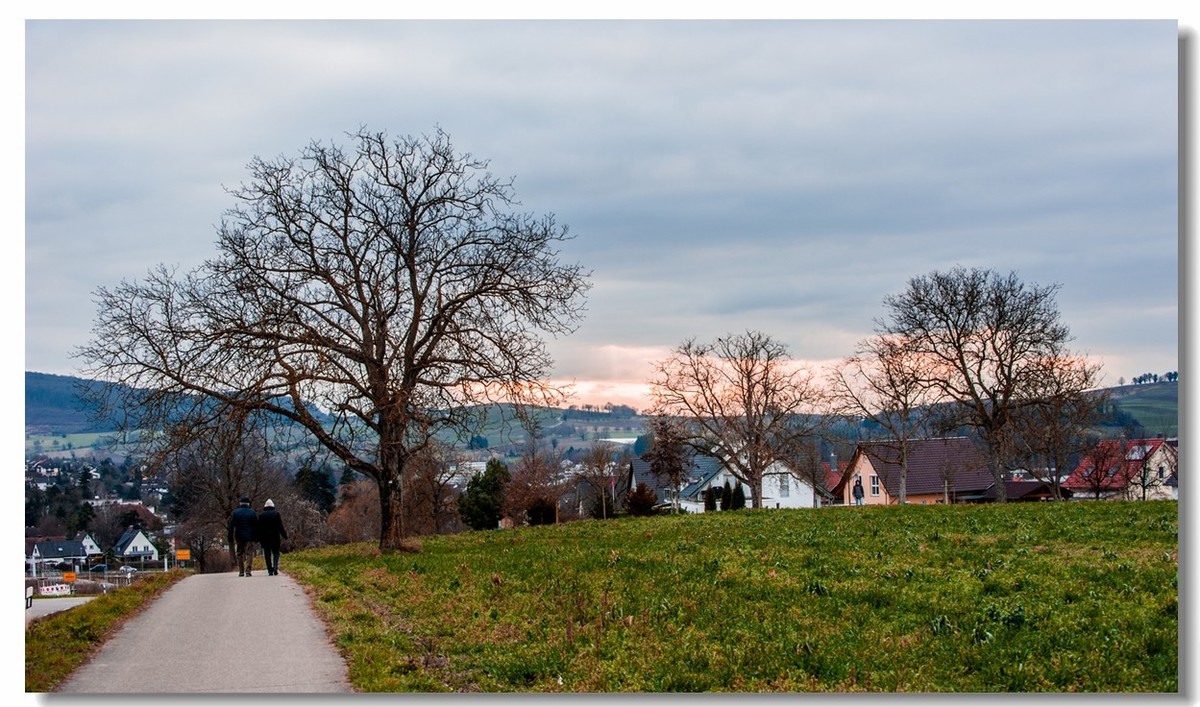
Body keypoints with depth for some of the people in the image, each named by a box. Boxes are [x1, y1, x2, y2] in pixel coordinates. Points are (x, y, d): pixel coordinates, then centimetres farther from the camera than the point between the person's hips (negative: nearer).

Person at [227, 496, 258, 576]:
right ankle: (247, 571, -14)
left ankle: (241, 572, 9)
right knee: (249, 554, -1)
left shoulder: (235, 513, 1)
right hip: (250, 537, -1)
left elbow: (231, 527, 0)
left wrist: (230, 539, 3)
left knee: (239, 555, 10)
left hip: (238, 538, 1)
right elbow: (256, 527, 4)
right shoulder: (253, 513, 3)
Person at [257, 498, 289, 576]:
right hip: (275, 537, 0)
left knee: (267, 554, 5)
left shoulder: (261, 515, 1)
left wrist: (259, 539, 7)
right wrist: (284, 535, 6)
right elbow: (281, 526, -2)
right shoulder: (276, 514, -1)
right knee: (276, 553, 7)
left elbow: (259, 528, 3)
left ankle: (270, 570, 1)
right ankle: (275, 567, -14)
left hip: (265, 538, 0)